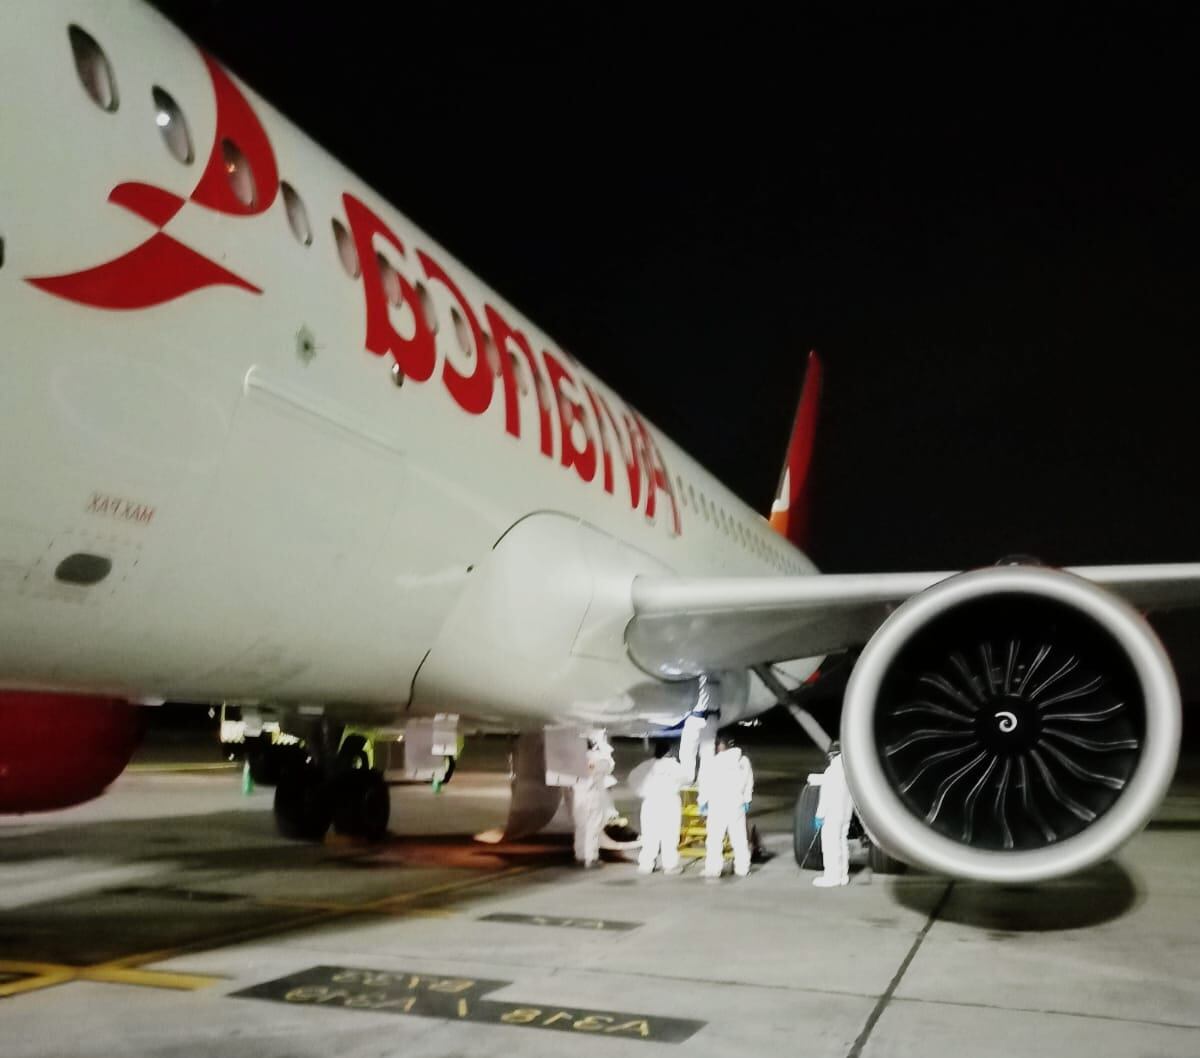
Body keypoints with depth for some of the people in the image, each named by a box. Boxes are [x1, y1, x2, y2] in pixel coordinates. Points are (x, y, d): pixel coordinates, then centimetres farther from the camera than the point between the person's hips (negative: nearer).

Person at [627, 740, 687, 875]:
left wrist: (643, 792, 6)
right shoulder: (672, 764, -4)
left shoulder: (647, 765, 5)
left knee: (650, 835, 5)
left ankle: (646, 864, 3)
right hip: (670, 802, -3)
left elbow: (633, 778, 1)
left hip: (651, 802, 3)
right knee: (669, 835, 0)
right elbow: (684, 778, -9)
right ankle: (670, 865, 0)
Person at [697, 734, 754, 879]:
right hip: (737, 804, 3)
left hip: (717, 805, -3)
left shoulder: (711, 762, -8)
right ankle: (742, 868, 13)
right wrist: (746, 800, 22)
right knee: (739, 837, 10)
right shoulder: (743, 761, 5)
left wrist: (702, 802, 8)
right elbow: (749, 782, 11)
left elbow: (705, 785, -4)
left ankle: (713, 869, -5)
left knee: (714, 838, -1)